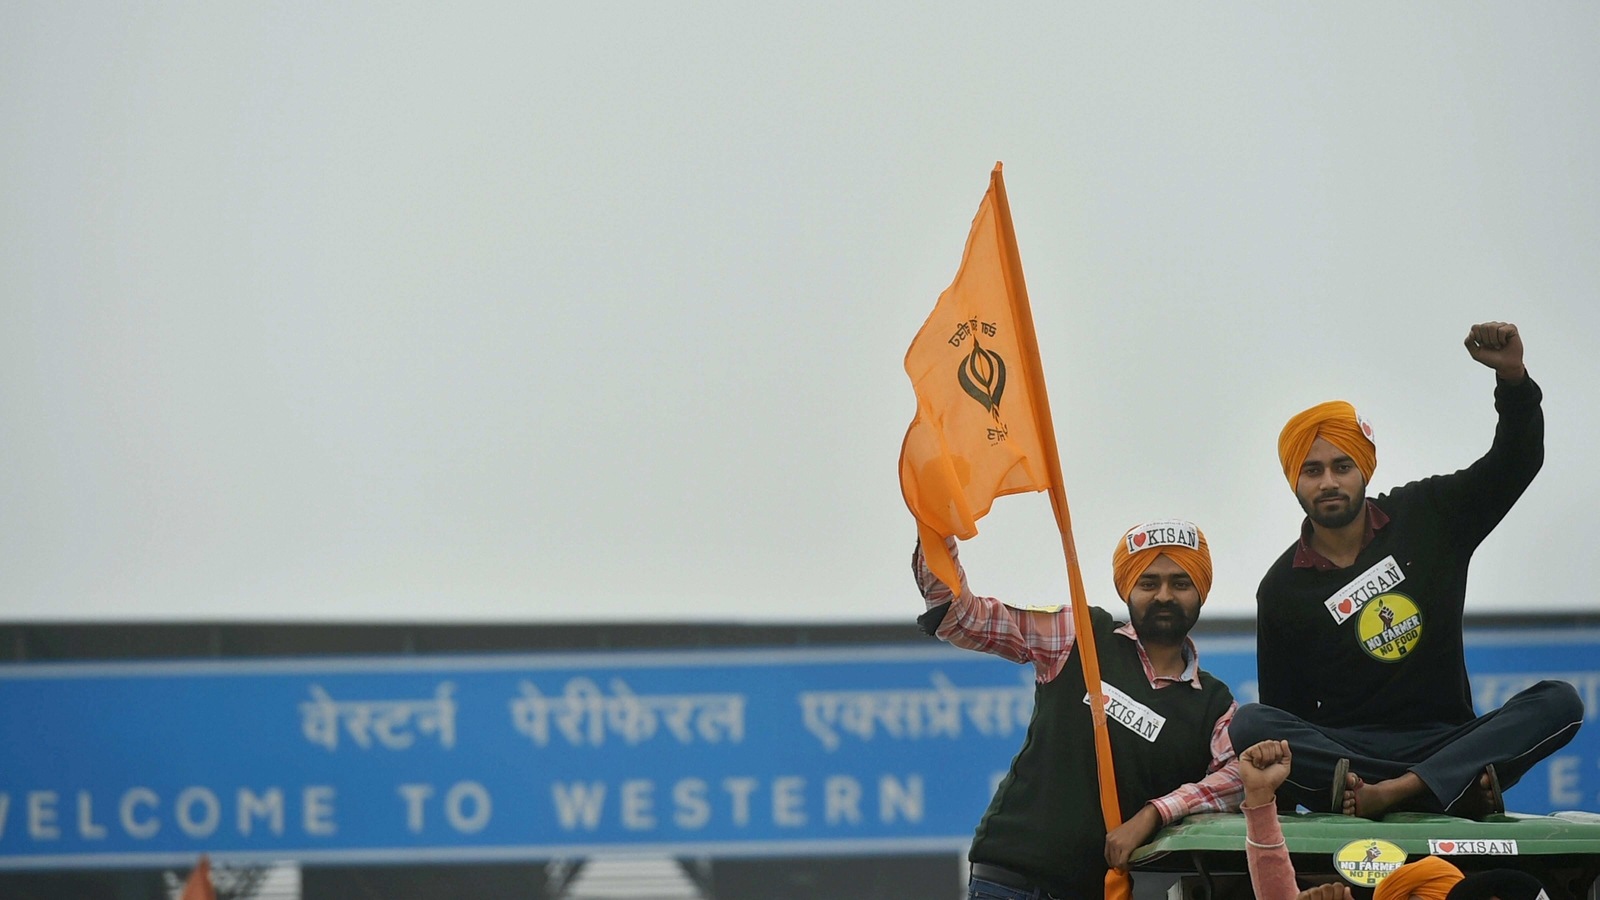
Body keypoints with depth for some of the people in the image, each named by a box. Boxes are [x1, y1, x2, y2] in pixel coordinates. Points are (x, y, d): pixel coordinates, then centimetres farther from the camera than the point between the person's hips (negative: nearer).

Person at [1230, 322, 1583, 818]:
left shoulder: (1425, 515, 10)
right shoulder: (1283, 589, 8)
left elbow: (1516, 462, 5)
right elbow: (1283, 712, 10)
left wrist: (1512, 376, -14)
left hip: (1445, 740, 1)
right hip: (1343, 750, -1)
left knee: (1559, 701, -25)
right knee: (1250, 724, -31)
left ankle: (1394, 790, -44)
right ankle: (1460, 787, -44)